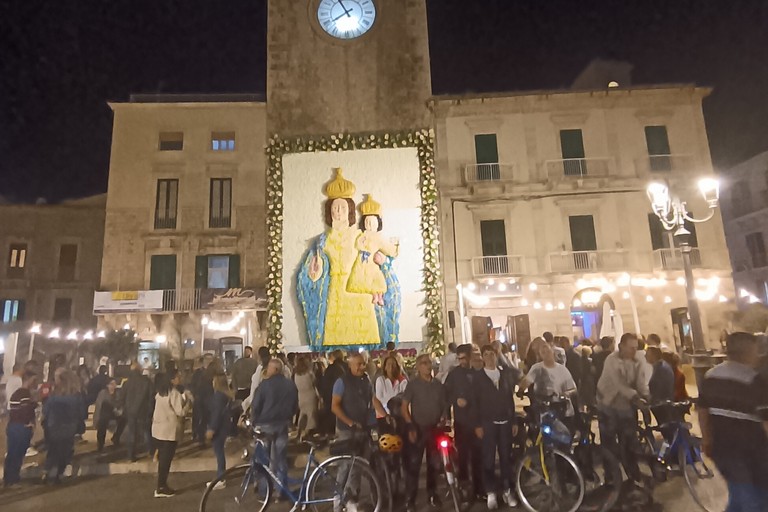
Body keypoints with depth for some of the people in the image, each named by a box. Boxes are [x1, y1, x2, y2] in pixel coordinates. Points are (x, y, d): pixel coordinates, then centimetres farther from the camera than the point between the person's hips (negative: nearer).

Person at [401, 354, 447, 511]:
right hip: (418, 429, -4)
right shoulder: (412, 384, -5)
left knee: (434, 464, 13)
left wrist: (442, 420, -4)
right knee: (413, 465, -2)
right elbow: (404, 407, -7)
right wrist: (410, 427, -15)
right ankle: (410, 499, 8)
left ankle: (432, 495, 29)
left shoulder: (438, 384, 6)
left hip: (435, 429, 4)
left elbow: (444, 405, 13)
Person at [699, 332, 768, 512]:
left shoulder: (710, 376, 3)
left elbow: (702, 410, 11)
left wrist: (706, 439, 22)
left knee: (738, 496, 24)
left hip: (721, 447, 6)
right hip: (749, 453, -6)